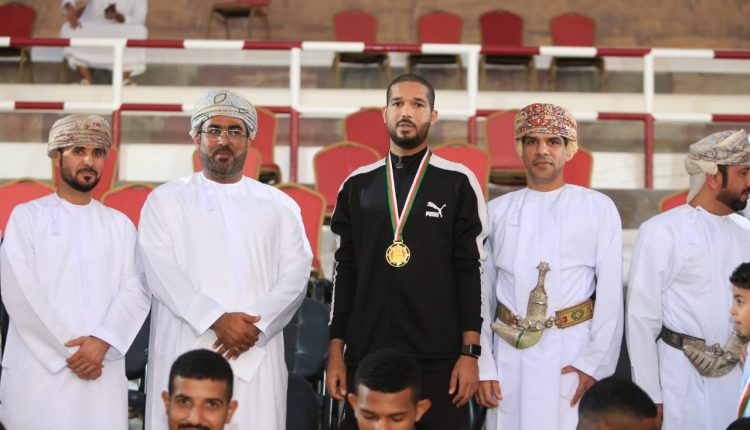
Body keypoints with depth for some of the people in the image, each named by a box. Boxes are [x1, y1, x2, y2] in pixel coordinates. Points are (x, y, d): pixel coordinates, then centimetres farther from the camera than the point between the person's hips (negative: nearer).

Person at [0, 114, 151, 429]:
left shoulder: (120, 224, 14)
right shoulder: (27, 216, 4)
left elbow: (136, 291, 2)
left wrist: (102, 342, -14)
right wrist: (69, 349, -11)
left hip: (102, 371, 2)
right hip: (39, 370, -2)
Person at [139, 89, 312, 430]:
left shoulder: (278, 204, 14)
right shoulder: (166, 199, 9)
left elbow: (295, 274, 4)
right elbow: (161, 271, -4)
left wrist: (256, 323, -12)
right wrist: (217, 320, -16)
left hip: (255, 356, 1)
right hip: (185, 352, -1)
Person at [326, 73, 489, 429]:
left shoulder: (458, 183, 2)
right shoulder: (357, 185, 10)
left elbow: (470, 270, -1)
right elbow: (345, 271, 11)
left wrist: (470, 353, -7)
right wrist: (336, 349, 5)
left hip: (439, 359, -2)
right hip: (366, 356, 2)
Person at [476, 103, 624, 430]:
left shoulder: (598, 208, 1)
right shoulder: (497, 212, 8)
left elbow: (610, 293, -2)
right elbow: (482, 292, 8)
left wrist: (596, 363, -9)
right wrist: (481, 366, 3)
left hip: (572, 353, -2)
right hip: (509, 355, 2)